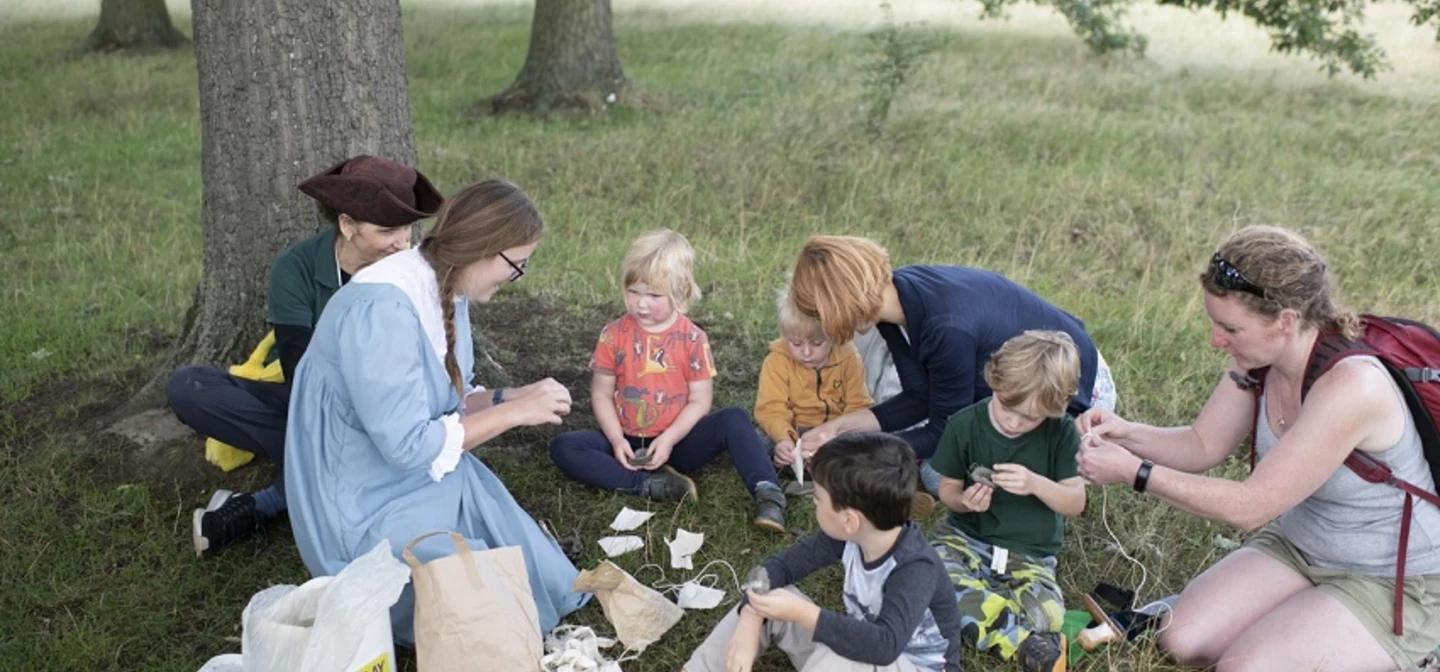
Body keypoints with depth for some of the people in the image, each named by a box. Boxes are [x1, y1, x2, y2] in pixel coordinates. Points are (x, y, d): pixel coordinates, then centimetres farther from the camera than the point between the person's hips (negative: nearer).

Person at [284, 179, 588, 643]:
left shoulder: (449, 290, 0)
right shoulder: (383, 307, -29)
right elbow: (407, 446, -29)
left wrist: (513, 397, -8)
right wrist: (513, 412, -22)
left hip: (430, 480, 9)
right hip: (368, 507, -9)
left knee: (547, 583, 2)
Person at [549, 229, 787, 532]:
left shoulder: (692, 339, -6)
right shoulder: (614, 335, -2)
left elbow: (699, 401, -6)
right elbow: (601, 395, 0)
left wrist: (669, 440, -19)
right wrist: (617, 440, -14)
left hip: (676, 442, -2)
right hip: (627, 443, 2)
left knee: (734, 420, -26)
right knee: (563, 447, -22)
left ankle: (767, 494, -33)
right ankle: (649, 484, -30)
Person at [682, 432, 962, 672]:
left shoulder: (915, 568, -31)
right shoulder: (848, 536, -11)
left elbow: (886, 644, -43)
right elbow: (781, 564, -5)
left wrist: (803, 614, -42)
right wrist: (749, 622, -21)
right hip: (865, 648, 7)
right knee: (770, 601, -7)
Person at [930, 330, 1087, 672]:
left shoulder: (1061, 434, -5)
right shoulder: (964, 425, -5)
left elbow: (1076, 503, -5)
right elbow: (947, 489, 4)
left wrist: (1036, 484, -25)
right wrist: (964, 501, -20)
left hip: (1029, 556, -1)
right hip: (966, 538, 1)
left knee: (1046, 612, -32)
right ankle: (1023, 643, -27)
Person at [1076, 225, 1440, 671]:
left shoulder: (1351, 386, -34)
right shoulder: (1258, 359, -10)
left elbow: (1251, 506, -30)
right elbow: (1202, 446, 2)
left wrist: (1133, 472, -28)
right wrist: (1127, 434, -17)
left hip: (1395, 587, -6)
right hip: (1298, 546, 7)